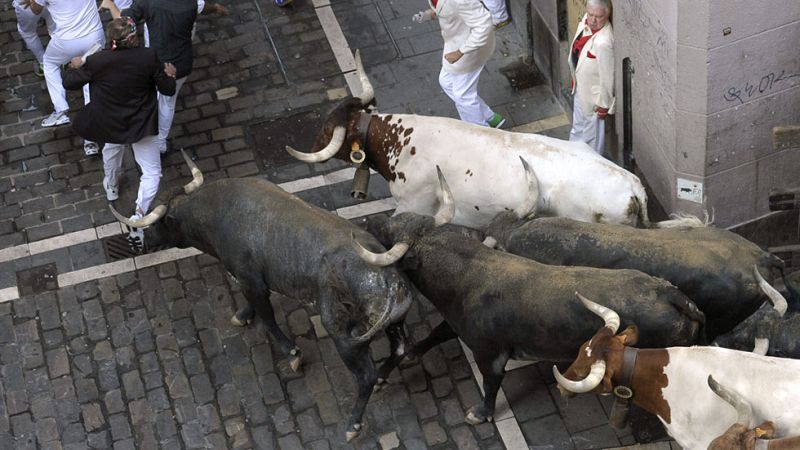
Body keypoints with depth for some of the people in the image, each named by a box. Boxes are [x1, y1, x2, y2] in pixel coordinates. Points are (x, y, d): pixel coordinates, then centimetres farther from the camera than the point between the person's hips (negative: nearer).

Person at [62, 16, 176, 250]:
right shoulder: (149, 57, -21)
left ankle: (111, 187, 60)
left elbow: (70, 83, -6)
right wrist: (170, 75, 11)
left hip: (110, 124, 2)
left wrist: (75, 67, 14)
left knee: (112, 147, 38)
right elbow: (167, 89, -10)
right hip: (141, 125, -2)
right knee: (152, 173, 10)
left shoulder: (97, 61, -21)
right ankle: (138, 218, -7)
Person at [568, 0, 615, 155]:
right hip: (580, 87, 9)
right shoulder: (586, 21, -11)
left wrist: (603, 104, -17)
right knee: (578, 126, 30)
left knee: (592, 131, 15)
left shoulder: (603, 42, -38)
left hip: (593, 93, -9)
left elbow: (607, 74, -27)